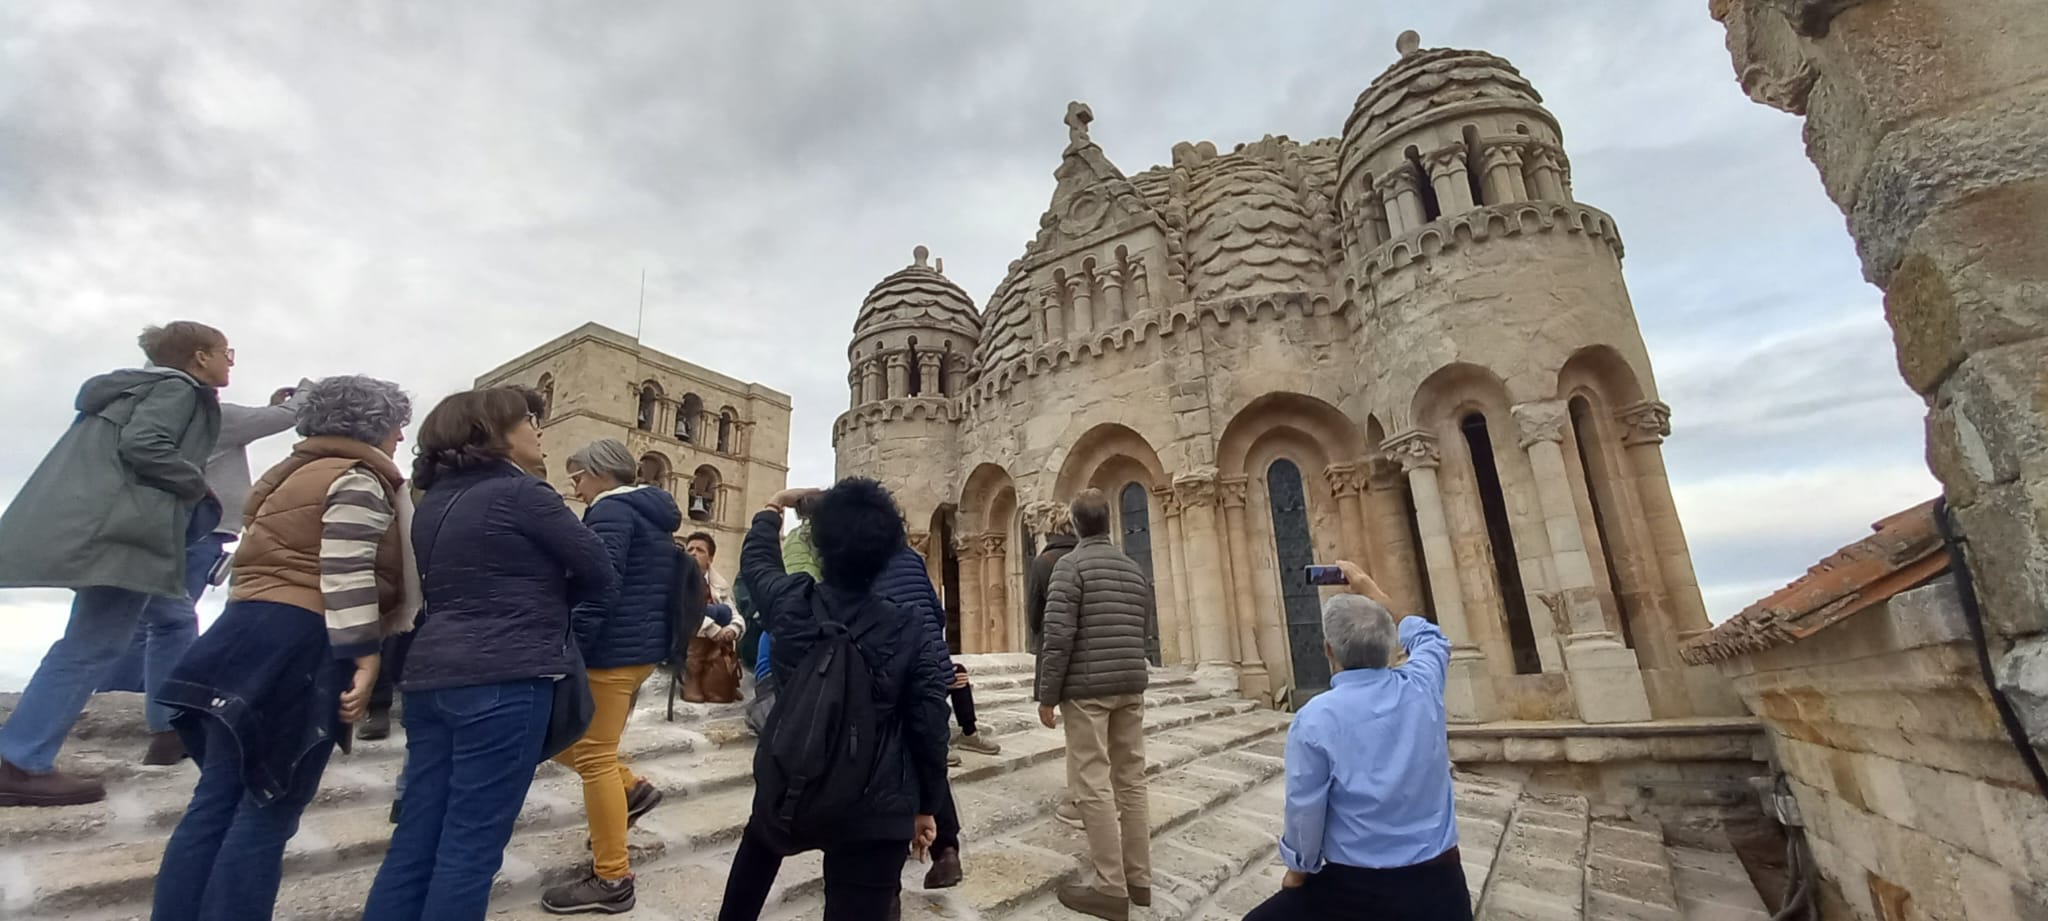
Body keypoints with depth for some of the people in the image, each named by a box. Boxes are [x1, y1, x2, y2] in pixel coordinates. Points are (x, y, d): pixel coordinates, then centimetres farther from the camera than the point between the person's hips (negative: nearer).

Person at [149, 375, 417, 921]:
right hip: (303, 645, -9)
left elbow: (288, 564, 23)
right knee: (269, 812, -1)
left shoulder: (295, 473, 21)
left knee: (216, 802, 12)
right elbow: (347, 574, -18)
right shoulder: (360, 480, -9)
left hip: (248, 631, 9)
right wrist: (364, 660, -18)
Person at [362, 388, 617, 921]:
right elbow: (601, 576, -6)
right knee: (472, 846, 0)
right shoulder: (520, 493, -9)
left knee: (417, 838, 14)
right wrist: (551, 606, 12)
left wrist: (533, 602, 17)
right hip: (504, 680, -8)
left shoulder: (435, 501, 15)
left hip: (431, 676, 9)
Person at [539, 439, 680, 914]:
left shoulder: (610, 511, -12)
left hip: (612, 651, -10)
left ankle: (612, 880, 8)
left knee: (594, 758, -1)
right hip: (644, 647, 10)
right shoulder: (652, 515, 17)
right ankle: (630, 787, 20)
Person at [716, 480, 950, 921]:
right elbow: (929, 727, -11)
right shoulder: (912, 632, -16)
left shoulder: (790, 601, -10)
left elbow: (757, 556, 13)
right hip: (874, 810, -3)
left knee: (760, 840, 37)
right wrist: (926, 807, 4)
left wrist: (773, 507, 32)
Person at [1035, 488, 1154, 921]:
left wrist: (1047, 695, -9)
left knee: (1092, 785, 0)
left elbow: (1058, 635, -14)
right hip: (1131, 687, 7)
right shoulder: (1135, 569, 12)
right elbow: (1142, 632, 16)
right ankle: (1138, 878, 22)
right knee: (1130, 781, 13)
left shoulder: (1072, 563, -7)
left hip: (1088, 687, -7)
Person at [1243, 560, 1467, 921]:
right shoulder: (1421, 686, -8)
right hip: (1438, 878, 4)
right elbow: (1429, 639, 17)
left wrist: (1297, 869, 9)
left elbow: (1304, 811, -10)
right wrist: (1376, 596, 25)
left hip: (1359, 886, -3)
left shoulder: (1314, 719, -19)